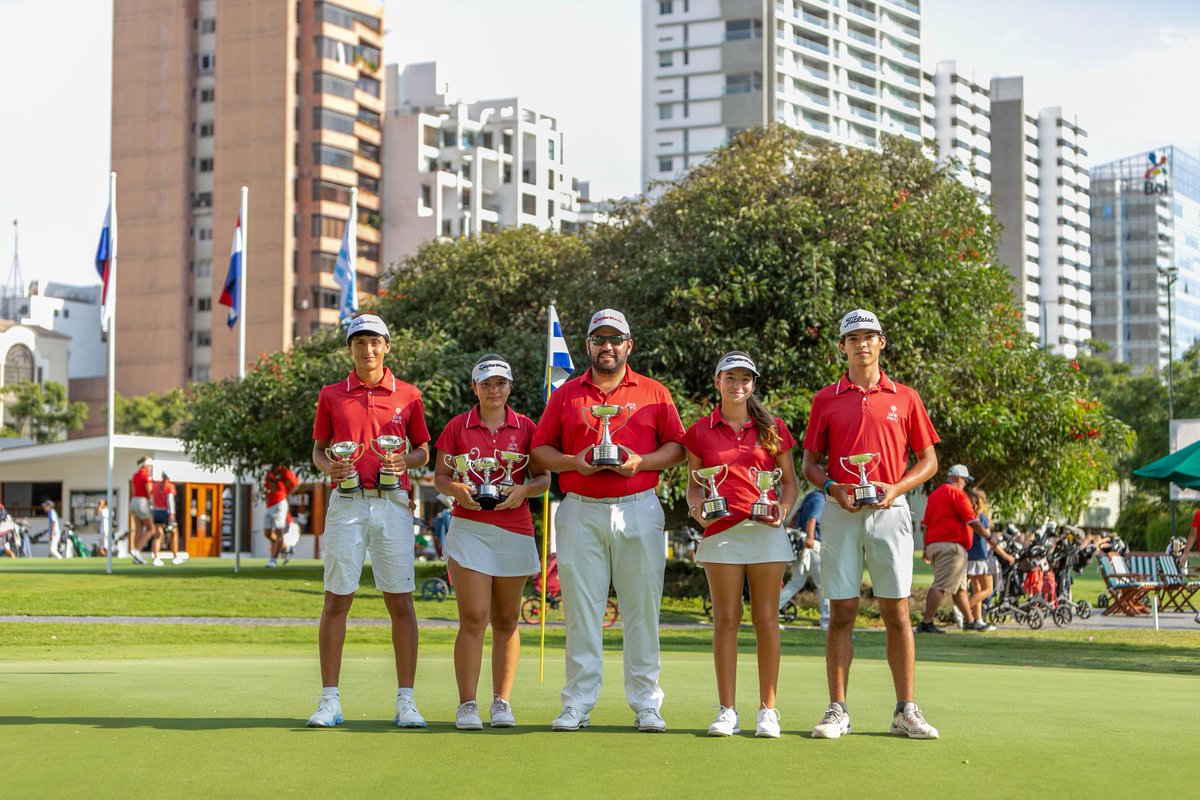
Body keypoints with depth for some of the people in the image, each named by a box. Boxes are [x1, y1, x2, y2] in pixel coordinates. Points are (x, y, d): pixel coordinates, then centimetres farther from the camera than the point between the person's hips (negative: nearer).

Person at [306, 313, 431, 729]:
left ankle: (406, 701, 5)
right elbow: (318, 449, 14)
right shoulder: (331, 395, 10)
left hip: (393, 503, 0)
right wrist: (328, 466, -8)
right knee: (336, 599, -1)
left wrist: (405, 461, -7)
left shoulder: (408, 395, 9)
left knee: (400, 601, 0)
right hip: (347, 503, 0)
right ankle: (329, 700, 4)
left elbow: (423, 450, 14)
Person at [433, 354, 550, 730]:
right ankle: (467, 704, -6)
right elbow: (440, 476, 8)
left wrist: (523, 490, -12)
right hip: (469, 527, -1)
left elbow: (543, 478, 8)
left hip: (515, 532, 1)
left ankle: (502, 701, 13)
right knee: (473, 618, -8)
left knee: (506, 619, 6)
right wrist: (457, 489, -13)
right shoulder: (458, 426, 5)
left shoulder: (525, 427, 6)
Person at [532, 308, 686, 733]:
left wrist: (640, 462, -9)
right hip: (580, 511, 1)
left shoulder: (654, 393, 10)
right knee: (580, 609, 0)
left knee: (642, 608, 1)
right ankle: (577, 705, 5)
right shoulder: (565, 394, 12)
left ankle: (646, 703, 7)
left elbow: (677, 446, 8)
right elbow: (540, 448, 11)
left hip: (639, 510, 0)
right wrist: (574, 462, -8)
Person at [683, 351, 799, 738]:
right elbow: (694, 482, 13)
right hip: (721, 531, 0)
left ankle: (768, 710, 5)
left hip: (767, 532, 0)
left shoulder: (772, 428, 8)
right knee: (725, 619, 0)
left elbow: (789, 480, 12)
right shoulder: (700, 431, 9)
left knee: (766, 618, 0)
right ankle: (727, 711, 4)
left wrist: (784, 509, -6)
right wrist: (696, 506, -7)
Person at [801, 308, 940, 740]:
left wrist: (895, 488, -6)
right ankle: (837, 710, 4)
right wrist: (833, 488, -8)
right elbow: (810, 463, 11)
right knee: (841, 612, -1)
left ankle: (906, 711, 4)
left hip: (889, 510, 0)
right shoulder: (825, 399, 9)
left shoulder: (905, 397, 9)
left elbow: (928, 460, 10)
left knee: (897, 612, -1)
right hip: (841, 512, 0)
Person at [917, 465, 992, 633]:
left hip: (933, 545, 10)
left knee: (960, 587, 17)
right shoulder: (957, 493, -6)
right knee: (940, 585, -13)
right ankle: (926, 623, -19)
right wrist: (988, 536, 3)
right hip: (951, 545, -10)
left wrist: (926, 549, 25)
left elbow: (925, 524, 21)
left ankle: (970, 620, 25)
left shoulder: (934, 494, 19)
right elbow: (971, 520, -9)